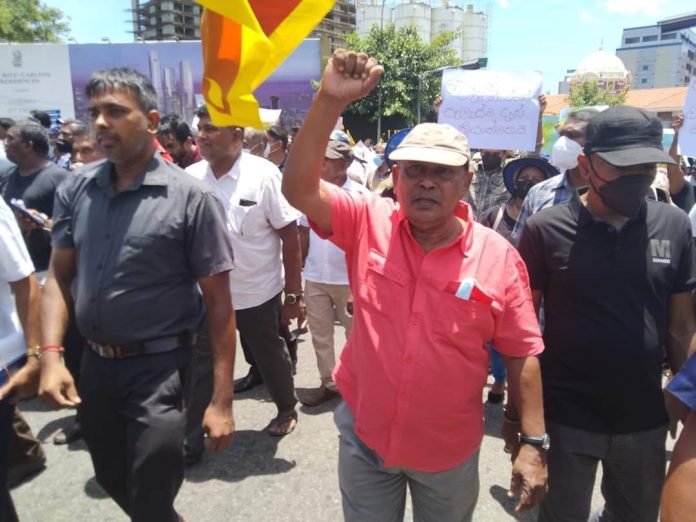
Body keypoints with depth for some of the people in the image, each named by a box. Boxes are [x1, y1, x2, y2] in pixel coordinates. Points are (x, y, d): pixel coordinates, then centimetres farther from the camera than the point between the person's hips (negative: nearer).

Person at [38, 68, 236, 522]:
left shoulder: (190, 198, -14)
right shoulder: (76, 190, 1)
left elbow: (218, 302, -13)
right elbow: (59, 276, 7)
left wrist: (222, 400, -15)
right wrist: (51, 354, -8)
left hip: (158, 366, -5)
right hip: (94, 363, 6)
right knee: (112, 480, 24)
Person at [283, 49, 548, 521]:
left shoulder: (498, 256, -12)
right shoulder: (367, 223, -10)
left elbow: (522, 353, -7)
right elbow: (299, 187, -22)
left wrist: (534, 443, -8)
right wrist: (331, 100, -30)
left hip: (450, 450, 0)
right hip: (364, 436, 1)